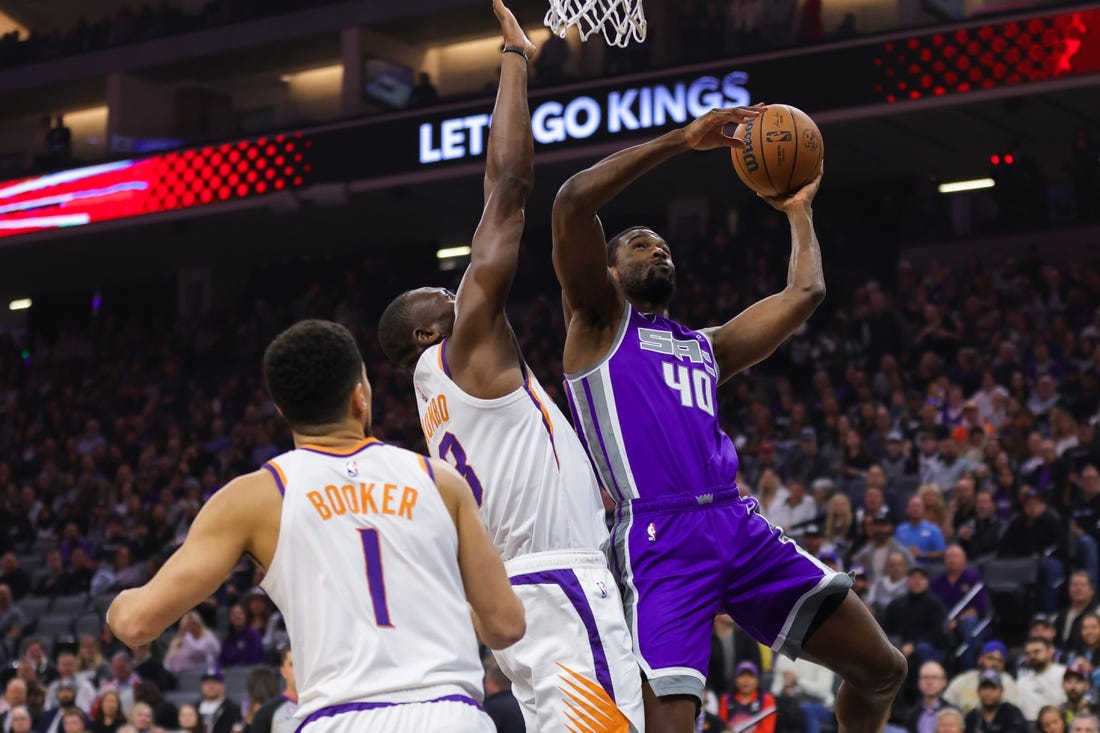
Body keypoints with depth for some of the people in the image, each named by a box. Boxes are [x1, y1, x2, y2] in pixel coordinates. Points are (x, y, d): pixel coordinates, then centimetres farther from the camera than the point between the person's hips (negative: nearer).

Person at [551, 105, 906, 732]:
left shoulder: (705, 348, 29)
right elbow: (574, 202, -3)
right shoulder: (600, 324, 12)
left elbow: (804, 293, 27)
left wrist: (798, 212, 38)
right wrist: (683, 140, 0)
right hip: (660, 538, -6)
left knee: (883, 669, 6)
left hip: (742, 526, 6)